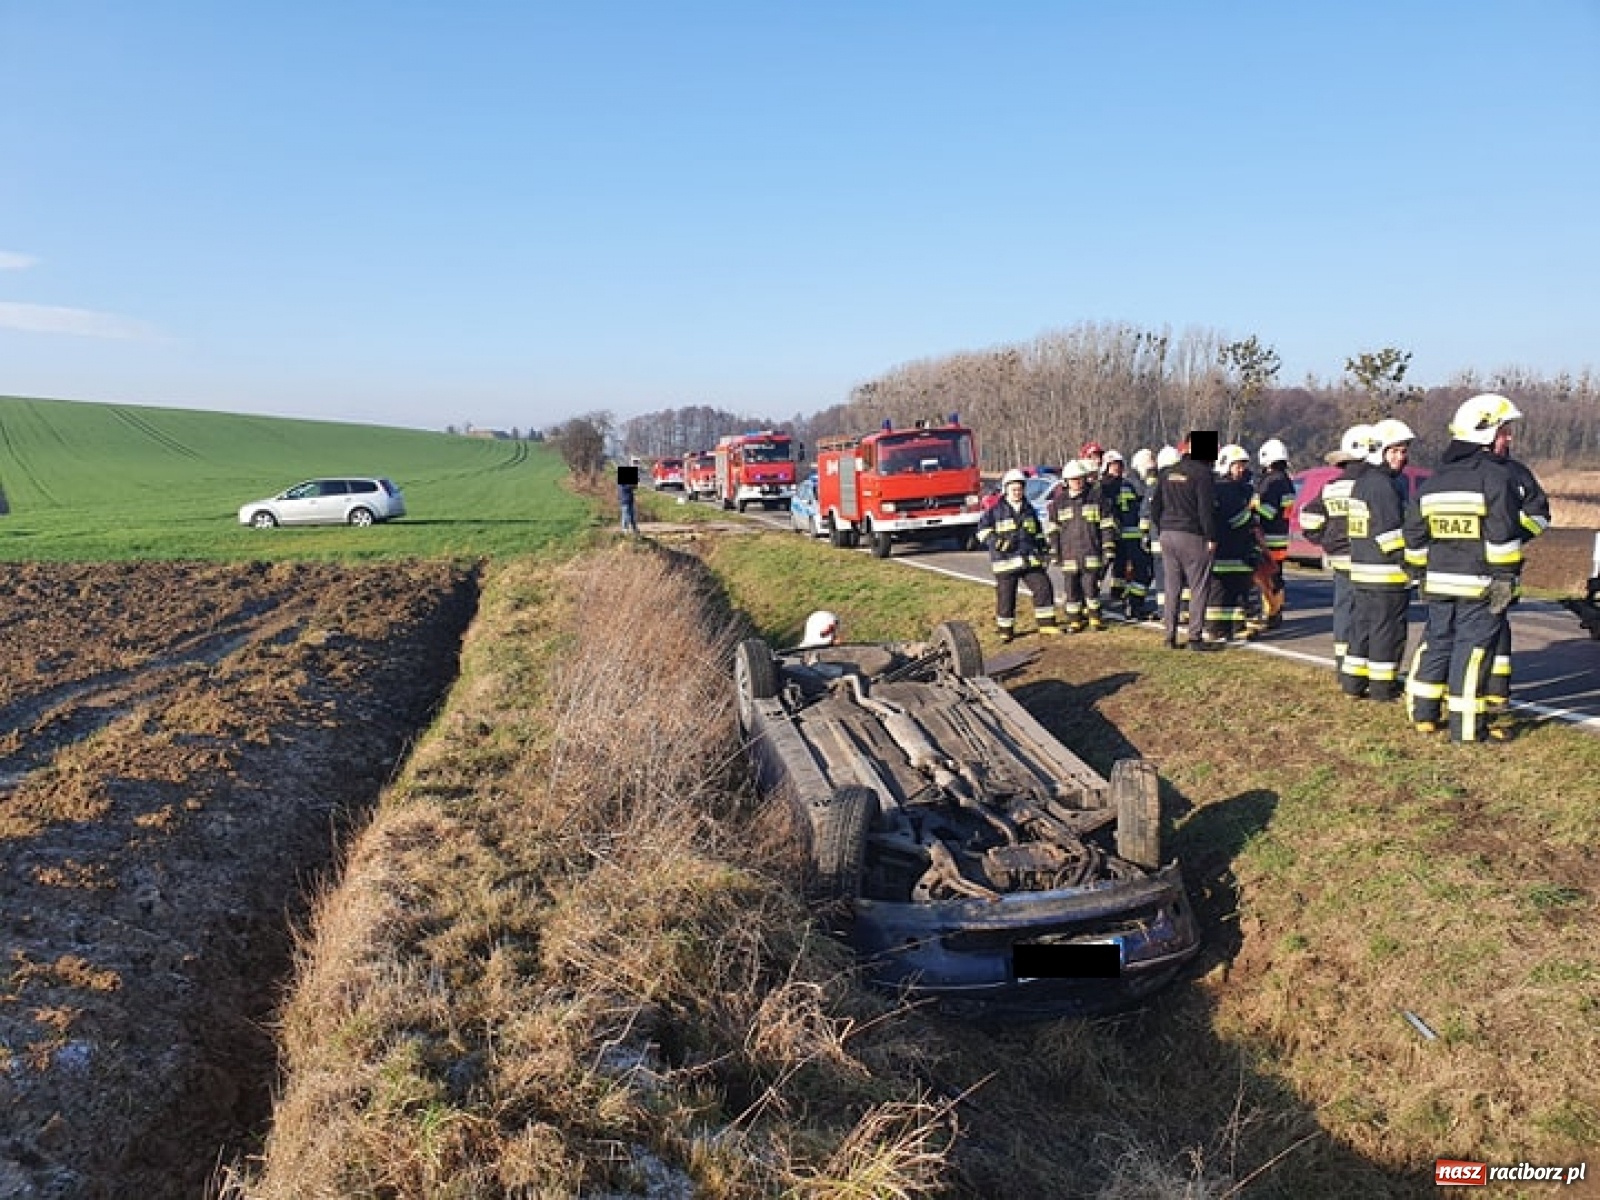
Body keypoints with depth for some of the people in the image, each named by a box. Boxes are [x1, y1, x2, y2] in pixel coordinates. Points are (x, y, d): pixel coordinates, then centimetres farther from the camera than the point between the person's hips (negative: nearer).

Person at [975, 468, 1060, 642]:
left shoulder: (1029, 510, 16)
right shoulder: (995, 510, -1)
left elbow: (1038, 532, 27)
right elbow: (983, 529, -2)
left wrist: (1043, 548, 18)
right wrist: (994, 541, -16)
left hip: (1030, 559, 4)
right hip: (1006, 561, -4)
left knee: (1043, 588, -2)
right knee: (1006, 596, 0)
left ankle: (1047, 624, 9)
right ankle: (1005, 630, 12)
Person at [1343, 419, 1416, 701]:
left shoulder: (1363, 481, 16)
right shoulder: (1384, 485, -15)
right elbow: (1392, 534, -19)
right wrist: (1412, 562, -13)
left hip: (1360, 570, 10)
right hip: (1386, 574, -10)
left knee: (1360, 625, 13)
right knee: (1387, 631, -1)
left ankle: (1353, 683, 19)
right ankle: (1382, 687, 5)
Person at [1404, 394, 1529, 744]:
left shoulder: (1432, 481, 11)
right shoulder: (1497, 476, -11)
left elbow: (1415, 536, 14)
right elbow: (1504, 535, -17)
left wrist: (1424, 572, 20)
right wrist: (1506, 577, -14)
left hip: (1440, 582, 6)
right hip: (1480, 584, -6)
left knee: (1436, 643, 16)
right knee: (1472, 650, -2)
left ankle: (1424, 714, 22)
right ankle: (1467, 728, 2)